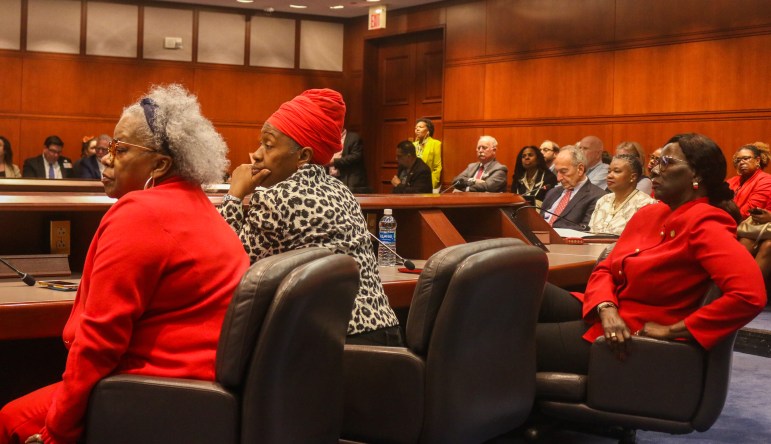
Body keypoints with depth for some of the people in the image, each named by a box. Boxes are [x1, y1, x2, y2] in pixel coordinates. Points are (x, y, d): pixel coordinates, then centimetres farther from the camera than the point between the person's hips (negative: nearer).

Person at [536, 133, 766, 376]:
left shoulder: (702, 225, -16)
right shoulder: (647, 214, 10)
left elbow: (751, 294, -29)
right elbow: (605, 269, 11)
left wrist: (671, 330, -23)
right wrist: (606, 309, -14)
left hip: (632, 335, -8)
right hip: (599, 316, 8)